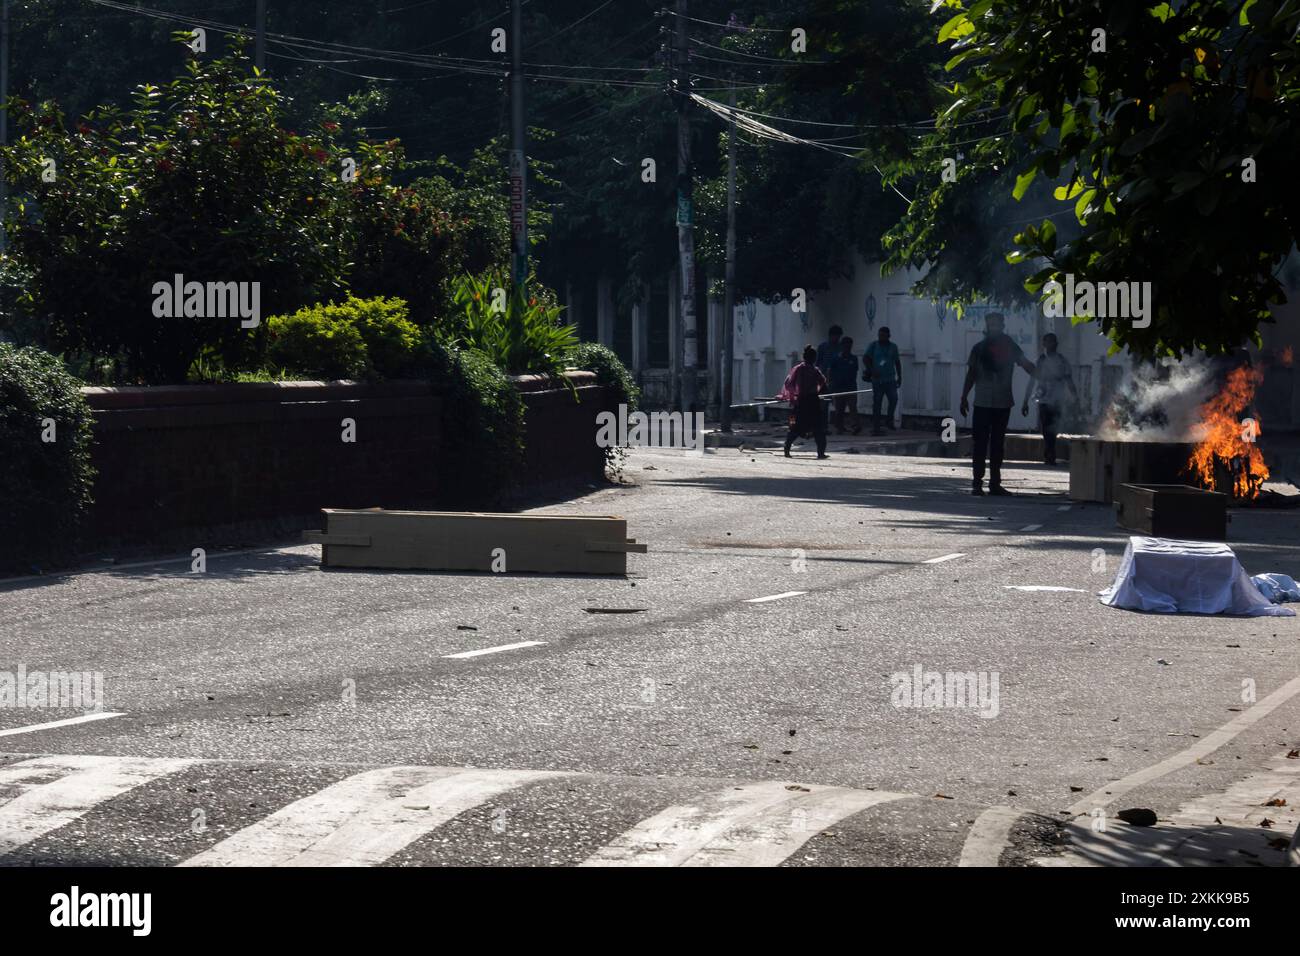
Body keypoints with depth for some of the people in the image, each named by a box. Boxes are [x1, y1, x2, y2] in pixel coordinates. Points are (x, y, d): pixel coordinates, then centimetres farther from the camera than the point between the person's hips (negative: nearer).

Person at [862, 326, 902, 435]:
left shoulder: (893, 347, 11)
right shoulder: (873, 346, 4)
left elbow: (897, 362, 18)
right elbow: (865, 359, -2)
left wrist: (899, 376, 13)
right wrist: (871, 370, -15)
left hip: (890, 379, 2)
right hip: (877, 380, -2)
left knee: (894, 399, -16)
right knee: (876, 403, 0)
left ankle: (889, 420, 5)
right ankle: (876, 428, 4)